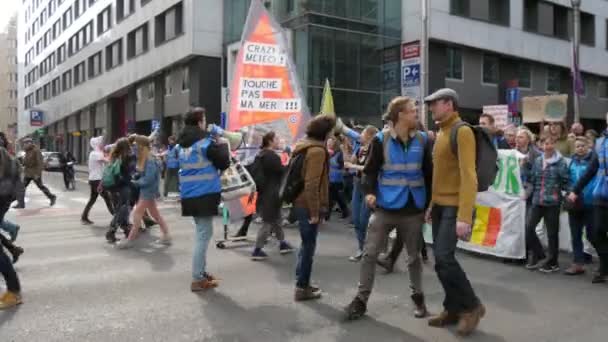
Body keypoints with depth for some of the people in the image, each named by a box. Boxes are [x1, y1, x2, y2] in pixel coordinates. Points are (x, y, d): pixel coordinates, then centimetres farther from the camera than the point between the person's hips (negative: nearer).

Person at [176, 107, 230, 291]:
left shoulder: (182, 144, 10)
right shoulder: (205, 142, -13)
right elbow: (224, 163, -10)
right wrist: (223, 145, 7)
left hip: (189, 194, 8)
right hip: (205, 194, -8)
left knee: (200, 232, 19)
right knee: (204, 234, -4)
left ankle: (201, 271, 25)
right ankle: (198, 279, -3)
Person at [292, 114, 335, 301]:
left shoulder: (303, 145, 12)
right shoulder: (317, 150, -17)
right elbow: (312, 184, -23)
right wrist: (315, 211, -20)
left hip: (300, 202, 9)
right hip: (308, 206, -9)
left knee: (306, 244, 19)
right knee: (309, 246, 1)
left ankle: (302, 282, 29)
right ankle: (302, 288, 10)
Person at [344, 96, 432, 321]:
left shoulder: (422, 140, 3)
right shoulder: (381, 140, -4)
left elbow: (428, 173, 9)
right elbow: (370, 170, -1)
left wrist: (431, 203, 7)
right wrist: (369, 191, -19)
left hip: (413, 209, 2)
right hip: (385, 207, -2)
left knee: (414, 256, 14)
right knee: (370, 253, -2)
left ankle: (417, 297, 31)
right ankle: (361, 299, 10)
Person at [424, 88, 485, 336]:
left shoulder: (462, 131, -13)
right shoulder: (441, 132, 14)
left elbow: (468, 176, -20)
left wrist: (464, 216, -26)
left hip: (454, 207, -8)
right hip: (440, 205, 8)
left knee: (444, 257, -13)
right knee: (441, 259, 9)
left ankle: (472, 306, 6)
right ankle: (453, 309, 21)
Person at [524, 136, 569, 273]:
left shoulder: (561, 161, -3)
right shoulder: (537, 161, 10)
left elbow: (566, 181, -3)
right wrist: (527, 191, 2)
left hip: (553, 202, -4)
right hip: (537, 201, 4)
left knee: (552, 232, 4)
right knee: (529, 227, -2)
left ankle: (553, 262, 18)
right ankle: (538, 255, 16)